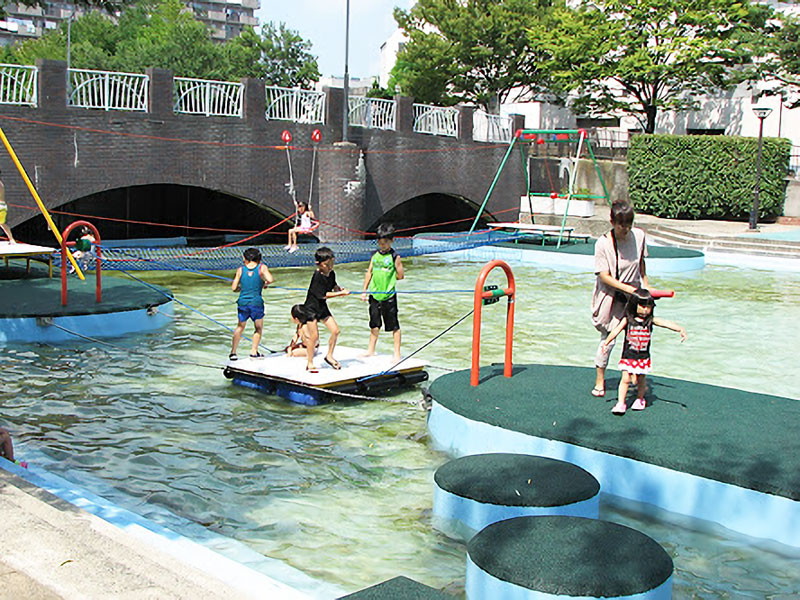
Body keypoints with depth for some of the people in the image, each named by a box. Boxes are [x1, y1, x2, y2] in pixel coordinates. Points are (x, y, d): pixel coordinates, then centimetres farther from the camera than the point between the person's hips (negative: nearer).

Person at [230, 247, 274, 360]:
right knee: (259, 328, 18)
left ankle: (233, 352, 19)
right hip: (256, 302, -2)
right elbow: (270, 279, -17)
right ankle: (254, 352, 13)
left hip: (242, 302, 2)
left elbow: (234, 288, 4)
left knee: (240, 327, 21)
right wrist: (265, 283, 4)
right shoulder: (262, 268, -2)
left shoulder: (240, 270, 4)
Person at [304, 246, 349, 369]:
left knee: (335, 331, 1)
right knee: (314, 336, -7)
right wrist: (341, 293, -23)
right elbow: (323, 294, -24)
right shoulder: (317, 276, -24)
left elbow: (333, 285, 19)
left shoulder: (331, 274, -1)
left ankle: (329, 356, 21)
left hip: (322, 307, 7)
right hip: (311, 307, -7)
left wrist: (338, 288, -3)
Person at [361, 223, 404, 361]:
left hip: (388, 296, -5)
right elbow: (369, 273, 13)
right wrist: (364, 291, 11)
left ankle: (397, 353, 10)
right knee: (374, 324, 16)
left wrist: (388, 276, -4)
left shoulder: (395, 256, -8)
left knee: (394, 326, 2)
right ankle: (371, 350, 29)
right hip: (374, 295, 5)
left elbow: (401, 276, -7)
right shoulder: (375, 255, 8)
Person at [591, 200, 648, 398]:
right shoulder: (603, 243, -18)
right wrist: (629, 289, -24)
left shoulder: (639, 236, -6)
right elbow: (604, 276, -18)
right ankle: (599, 379, 15)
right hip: (609, 295, -3)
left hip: (632, 293, 3)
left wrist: (645, 285, 15)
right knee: (608, 337, -4)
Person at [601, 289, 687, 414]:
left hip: (643, 357, 2)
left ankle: (640, 399, 33)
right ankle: (621, 403, 4)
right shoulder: (627, 320, -6)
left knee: (641, 379, 10)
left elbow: (666, 323, -10)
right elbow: (616, 331, -11)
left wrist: (681, 329, -24)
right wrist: (606, 342, -22)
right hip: (628, 356, -2)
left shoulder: (651, 320, -2)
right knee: (625, 379, -3)